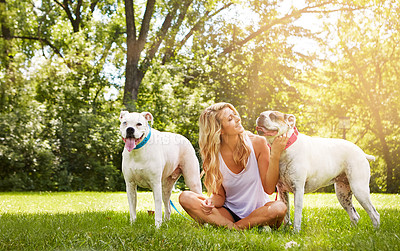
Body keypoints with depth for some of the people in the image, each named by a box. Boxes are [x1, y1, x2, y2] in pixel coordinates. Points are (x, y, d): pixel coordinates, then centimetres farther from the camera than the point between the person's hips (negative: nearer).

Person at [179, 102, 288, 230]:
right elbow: (220, 196, -1)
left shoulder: (257, 143, -10)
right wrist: (211, 202, -25)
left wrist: (275, 155, -22)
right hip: (229, 213, 1)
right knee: (185, 197, -19)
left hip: (258, 211, -1)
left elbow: (269, 189, -11)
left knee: (279, 207, -35)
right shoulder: (213, 155, -8)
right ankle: (233, 228, -26)